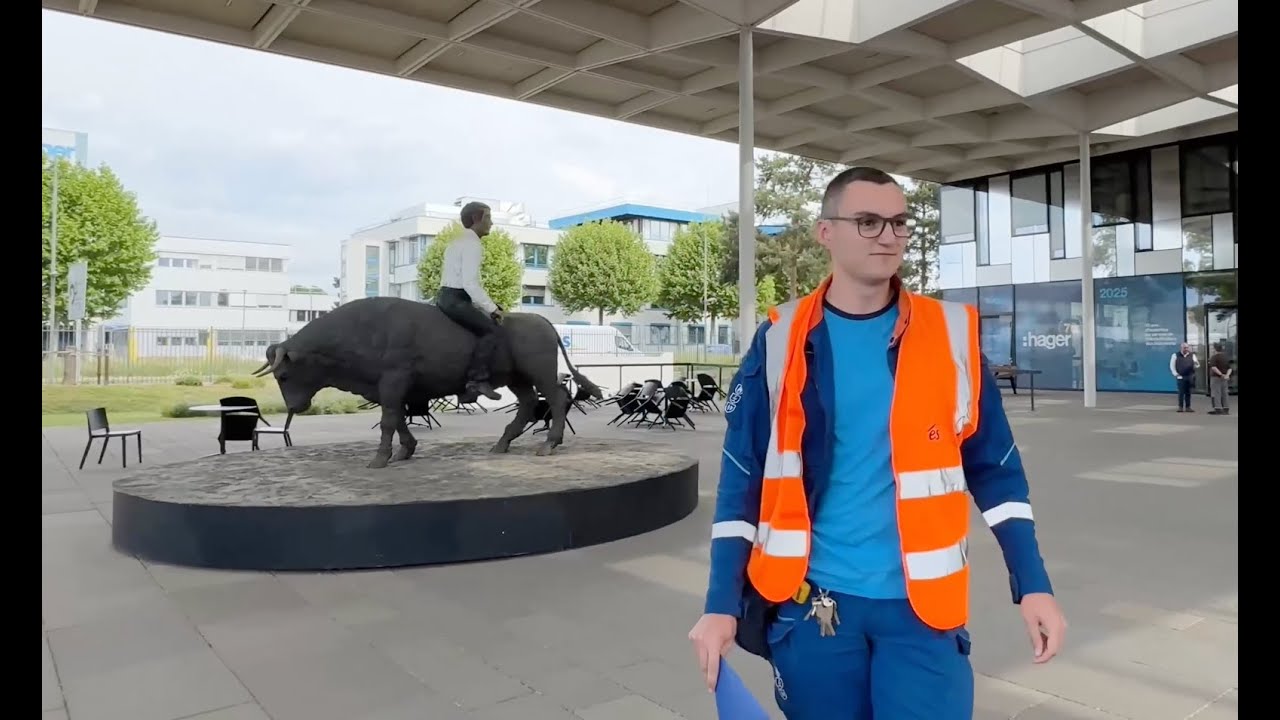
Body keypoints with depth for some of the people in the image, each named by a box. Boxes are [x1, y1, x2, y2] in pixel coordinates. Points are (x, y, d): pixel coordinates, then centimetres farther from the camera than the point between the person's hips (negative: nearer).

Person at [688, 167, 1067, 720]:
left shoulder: (951, 334, -2)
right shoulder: (781, 341, -4)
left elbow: (994, 467, 5)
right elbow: (743, 476, -2)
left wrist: (1032, 585, 0)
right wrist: (722, 603, -6)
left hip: (921, 604, 0)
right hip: (811, 602, 0)